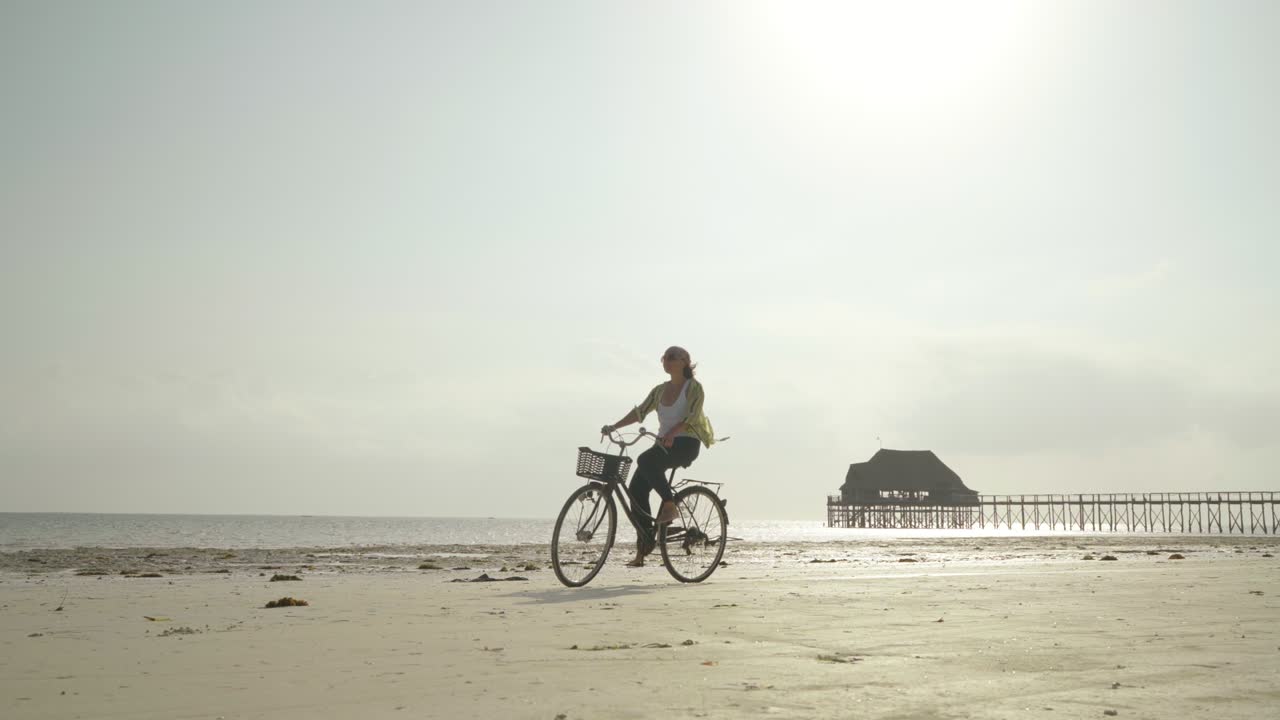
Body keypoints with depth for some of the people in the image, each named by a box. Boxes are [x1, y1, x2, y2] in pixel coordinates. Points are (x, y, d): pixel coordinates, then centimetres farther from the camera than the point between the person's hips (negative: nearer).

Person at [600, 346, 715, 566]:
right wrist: (614, 426, -1)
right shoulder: (660, 390, 16)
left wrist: (672, 433, -30)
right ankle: (643, 547, -4)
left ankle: (670, 505, -21)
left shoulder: (694, 387, -2)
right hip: (664, 444, 7)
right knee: (636, 488, -8)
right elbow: (640, 411, 11)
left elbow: (692, 416, -14)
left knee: (645, 460, -34)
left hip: (686, 443, -7)